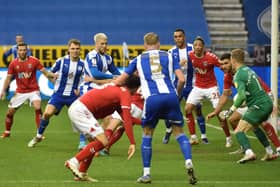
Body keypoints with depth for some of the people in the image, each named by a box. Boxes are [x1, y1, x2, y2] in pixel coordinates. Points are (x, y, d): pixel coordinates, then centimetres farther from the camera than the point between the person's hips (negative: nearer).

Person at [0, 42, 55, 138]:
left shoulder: (34, 61, -8)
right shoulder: (13, 64, -3)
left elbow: (45, 72, -5)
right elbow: (8, 78, 4)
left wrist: (54, 76, -22)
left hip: (33, 90, -2)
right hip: (20, 92, 2)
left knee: (37, 108, -26)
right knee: (10, 112, 5)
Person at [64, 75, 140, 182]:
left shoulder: (115, 88, 21)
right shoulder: (125, 94, -6)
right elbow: (127, 120, -15)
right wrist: (132, 143, -16)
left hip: (74, 108, 10)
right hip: (82, 110, -10)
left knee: (95, 142, 18)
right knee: (102, 141, -12)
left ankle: (82, 173, 18)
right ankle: (74, 162, -15)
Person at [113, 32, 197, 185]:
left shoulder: (139, 59, 19)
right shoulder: (168, 56, 19)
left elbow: (119, 81, 19)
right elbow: (181, 79, 8)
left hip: (152, 98, 0)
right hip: (170, 96, 1)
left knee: (147, 134, 18)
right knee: (179, 132, 12)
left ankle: (146, 174, 14)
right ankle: (188, 162, -12)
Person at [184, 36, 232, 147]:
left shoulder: (211, 57, -22)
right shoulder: (190, 56, -9)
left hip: (211, 87, -4)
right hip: (198, 87, 4)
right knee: (187, 109, -9)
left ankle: (228, 138, 7)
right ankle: (193, 137, 2)